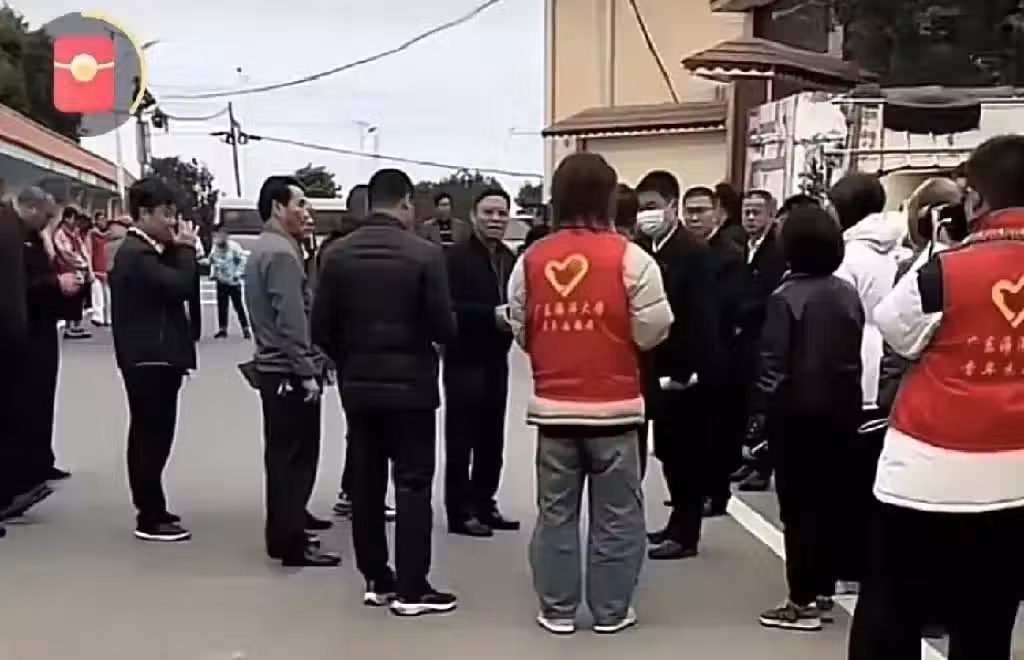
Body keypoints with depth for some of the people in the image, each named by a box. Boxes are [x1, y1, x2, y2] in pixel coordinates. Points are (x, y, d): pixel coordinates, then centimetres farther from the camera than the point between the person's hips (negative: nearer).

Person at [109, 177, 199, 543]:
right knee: (152, 437, -6)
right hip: (148, 358, -11)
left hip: (154, 356, 11)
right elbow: (180, 286, -25)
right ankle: (151, 519, 0)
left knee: (150, 436, 16)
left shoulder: (145, 251, 17)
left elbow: (171, 287, 15)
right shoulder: (136, 253, -16)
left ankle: (152, 511, 26)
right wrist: (186, 249, -15)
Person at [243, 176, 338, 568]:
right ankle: (291, 543, 1)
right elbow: (292, 321, -23)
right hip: (290, 371, -10)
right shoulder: (281, 252, -17)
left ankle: (289, 519, 31)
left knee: (284, 452, 18)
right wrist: (307, 372, -21)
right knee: (295, 454, -4)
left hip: (274, 366, 10)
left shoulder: (262, 248, 15)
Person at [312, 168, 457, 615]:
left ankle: (376, 580, 20)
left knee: (365, 483, 12)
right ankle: (411, 589, 5)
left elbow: (322, 330, -1)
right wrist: (435, 338, 10)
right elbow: (444, 328, -13)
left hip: (358, 385, 4)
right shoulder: (424, 253, -12)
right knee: (413, 484, 2)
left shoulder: (337, 254, -1)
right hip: (411, 384, -4)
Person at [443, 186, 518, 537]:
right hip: (464, 361, -7)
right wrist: (492, 314, -26)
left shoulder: (510, 259, 12)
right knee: (460, 440, 0)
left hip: (496, 360, 7)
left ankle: (484, 504, 25)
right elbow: (449, 307, -20)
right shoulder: (456, 256, -10)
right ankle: (460, 511, 8)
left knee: (492, 439, 13)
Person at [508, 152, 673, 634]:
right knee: (616, 515, 10)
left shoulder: (531, 260, 2)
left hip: (552, 406, 3)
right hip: (613, 406, -3)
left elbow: (520, 331, 10)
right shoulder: (628, 256, -9)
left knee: (555, 511, 12)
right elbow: (652, 330, -7)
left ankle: (557, 609, 19)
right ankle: (611, 610, 18)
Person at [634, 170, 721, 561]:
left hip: (687, 371, -7)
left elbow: (701, 318, -16)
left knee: (687, 451, 2)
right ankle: (679, 522, 28)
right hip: (659, 368, 7)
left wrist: (685, 370, -19)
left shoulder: (695, 253, -11)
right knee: (670, 451, 14)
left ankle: (686, 534, 11)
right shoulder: (644, 249, 9)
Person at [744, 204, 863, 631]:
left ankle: (803, 602, 3)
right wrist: (848, 402, 15)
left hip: (796, 412, -6)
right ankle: (823, 590, 22)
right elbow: (857, 356, 10)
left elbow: (772, 365, -14)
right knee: (827, 500, 14)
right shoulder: (849, 295, 6)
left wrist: (758, 414, -8)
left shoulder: (786, 297, -12)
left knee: (797, 505, -1)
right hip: (841, 410, 6)